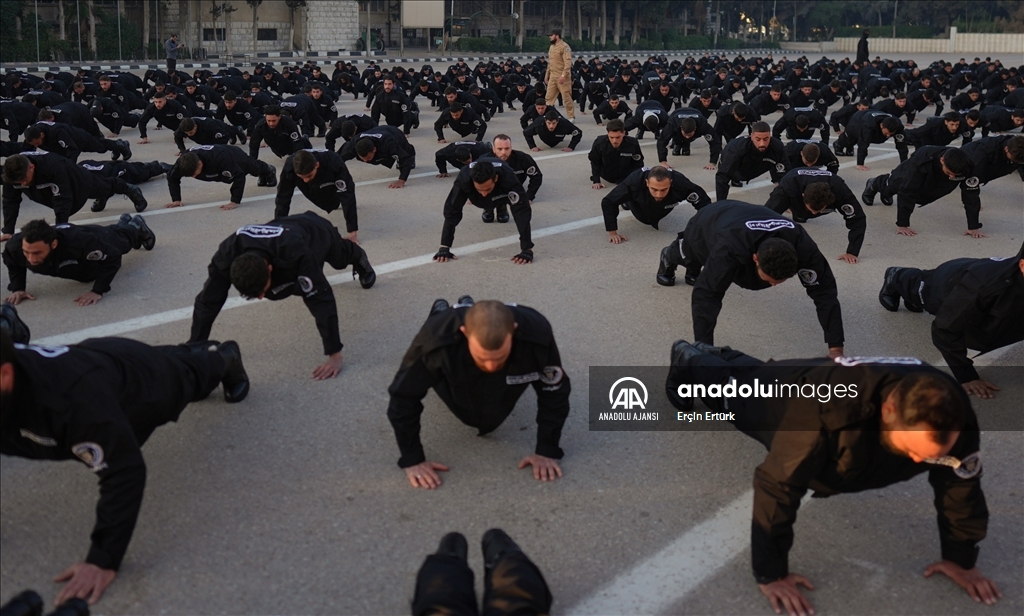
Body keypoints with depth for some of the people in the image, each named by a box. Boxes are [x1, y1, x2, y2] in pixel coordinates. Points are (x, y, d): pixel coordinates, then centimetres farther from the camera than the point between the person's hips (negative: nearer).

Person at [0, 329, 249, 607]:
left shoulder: (70, 393, -55)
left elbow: (124, 470, -53)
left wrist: (103, 559, -55)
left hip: (143, 375, -5)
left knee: (190, 374, 31)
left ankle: (226, 358, 64)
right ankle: (206, 350, 70)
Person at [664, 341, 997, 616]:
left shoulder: (951, 416, -40)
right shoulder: (827, 408, -54)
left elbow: (960, 483, -23)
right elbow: (776, 485, -48)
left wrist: (961, 557, -17)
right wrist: (770, 573, -43)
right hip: (783, 395, -5)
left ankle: (716, 353, 67)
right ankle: (689, 359, 62)